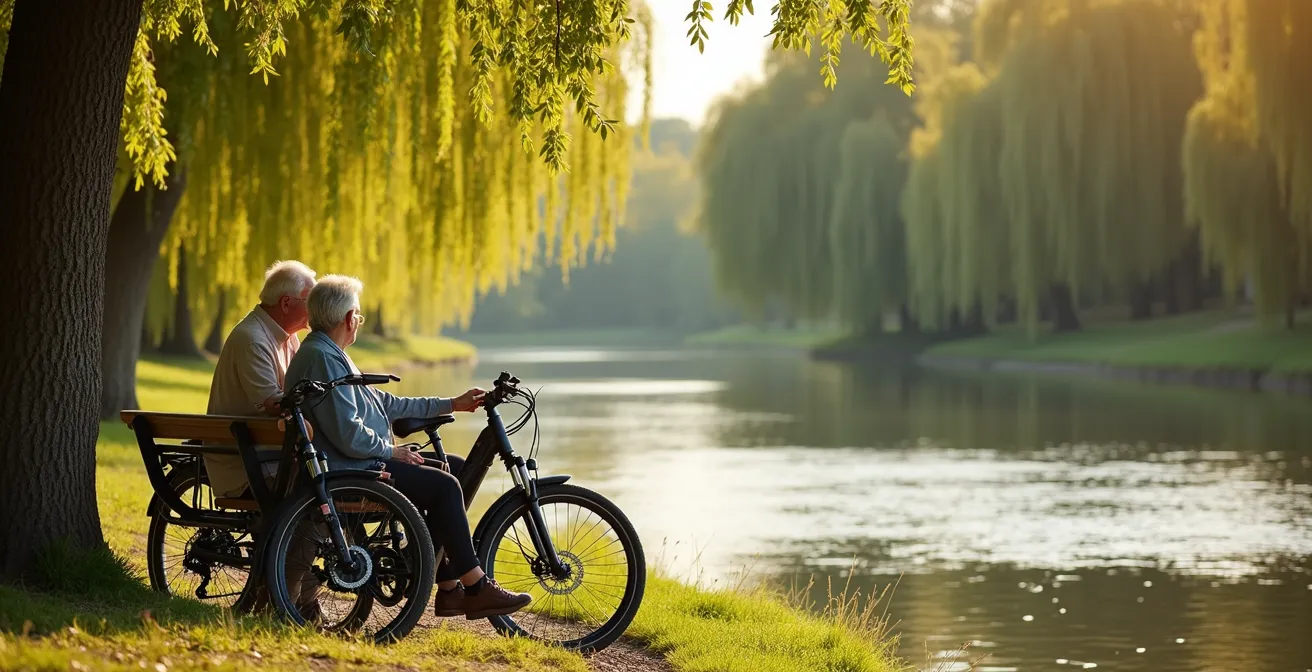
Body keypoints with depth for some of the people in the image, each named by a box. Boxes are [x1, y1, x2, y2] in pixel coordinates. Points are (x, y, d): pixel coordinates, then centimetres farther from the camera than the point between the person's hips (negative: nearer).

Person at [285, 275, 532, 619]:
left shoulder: (328, 354, 18)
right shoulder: (323, 359, -18)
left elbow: (385, 403, 21)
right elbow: (348, 436, -25)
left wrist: (451, 404, 20)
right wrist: (391, 451, -9)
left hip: (353, 464, 12)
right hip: (343, 471, -12)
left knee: (438, 485, 15)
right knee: (443, 486, -11)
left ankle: (449, 588, 13)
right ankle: (476, 588, -7)